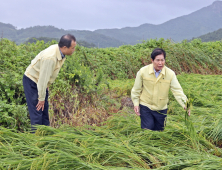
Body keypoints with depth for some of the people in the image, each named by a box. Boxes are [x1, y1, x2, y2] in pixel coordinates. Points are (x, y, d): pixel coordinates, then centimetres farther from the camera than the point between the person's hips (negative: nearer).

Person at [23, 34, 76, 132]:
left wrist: (46, 87, 15)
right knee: (37, 110, -9)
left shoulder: (60, 52, -6)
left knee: (45, 110, 12)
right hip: (32, 81, -9)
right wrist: (41, 99, -20)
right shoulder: (50, 57, -34)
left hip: (42, 83, 9)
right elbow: (43, 78, -28)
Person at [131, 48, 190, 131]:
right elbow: (136, 89, 0)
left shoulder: (170, 74, -12)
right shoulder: (143, 71, -11)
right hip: (145, 106, -1)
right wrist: (136, 103, -4)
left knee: (159, 131, 14)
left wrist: (185, 104, -25)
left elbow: (177, 90, -13)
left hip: (161, 108, 2)